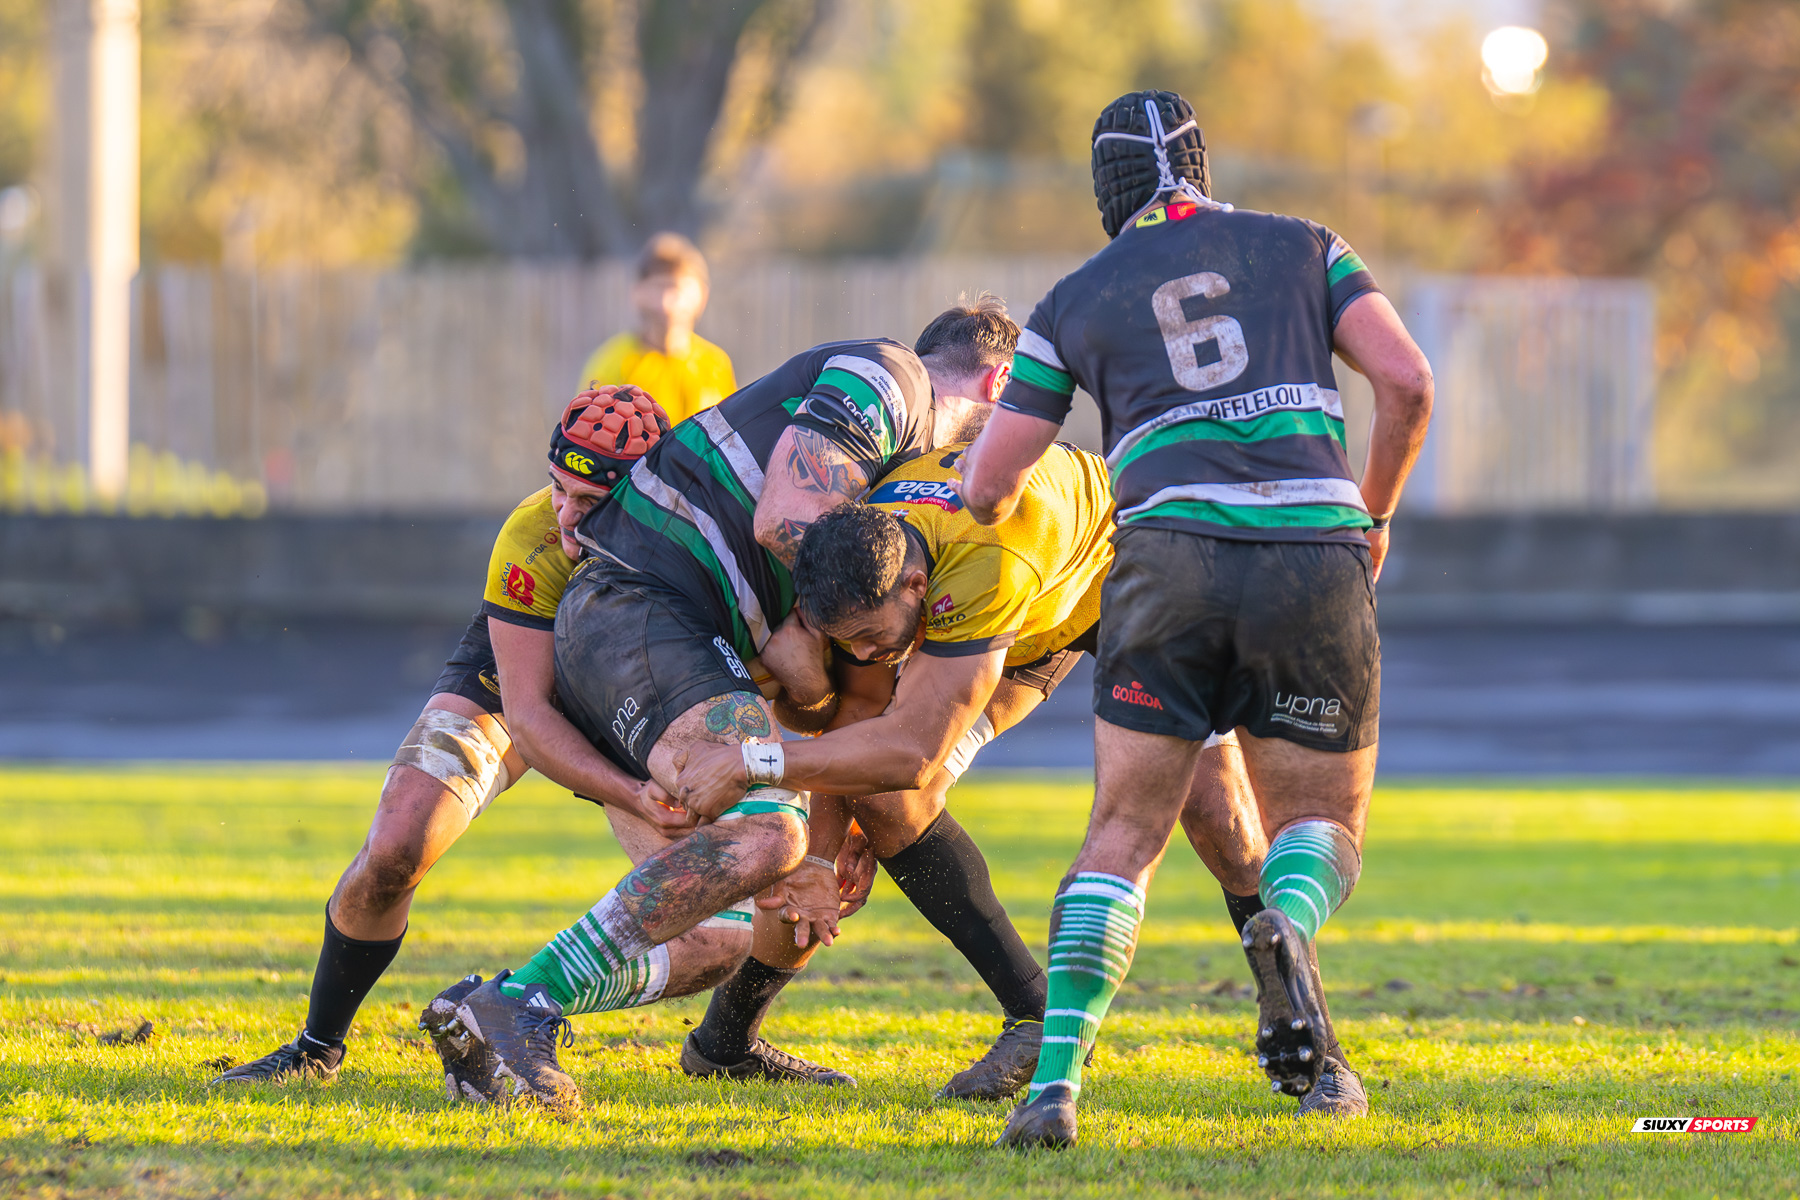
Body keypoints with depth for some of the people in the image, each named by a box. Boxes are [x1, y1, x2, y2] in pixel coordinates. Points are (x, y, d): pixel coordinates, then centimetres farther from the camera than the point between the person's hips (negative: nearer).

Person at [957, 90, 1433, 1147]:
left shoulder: (1075, 301, 17)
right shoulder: (1303, 248, 19)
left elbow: (989, 488, 16)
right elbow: (1407, 381, 7)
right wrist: (1376, 514, 21)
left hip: (1171, 561, 0)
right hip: (1316, 560, 0)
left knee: (1123, 839, 8)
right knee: (1327, 826, 16)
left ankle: (1058, 1073, -15)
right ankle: (1288, 923, -22)